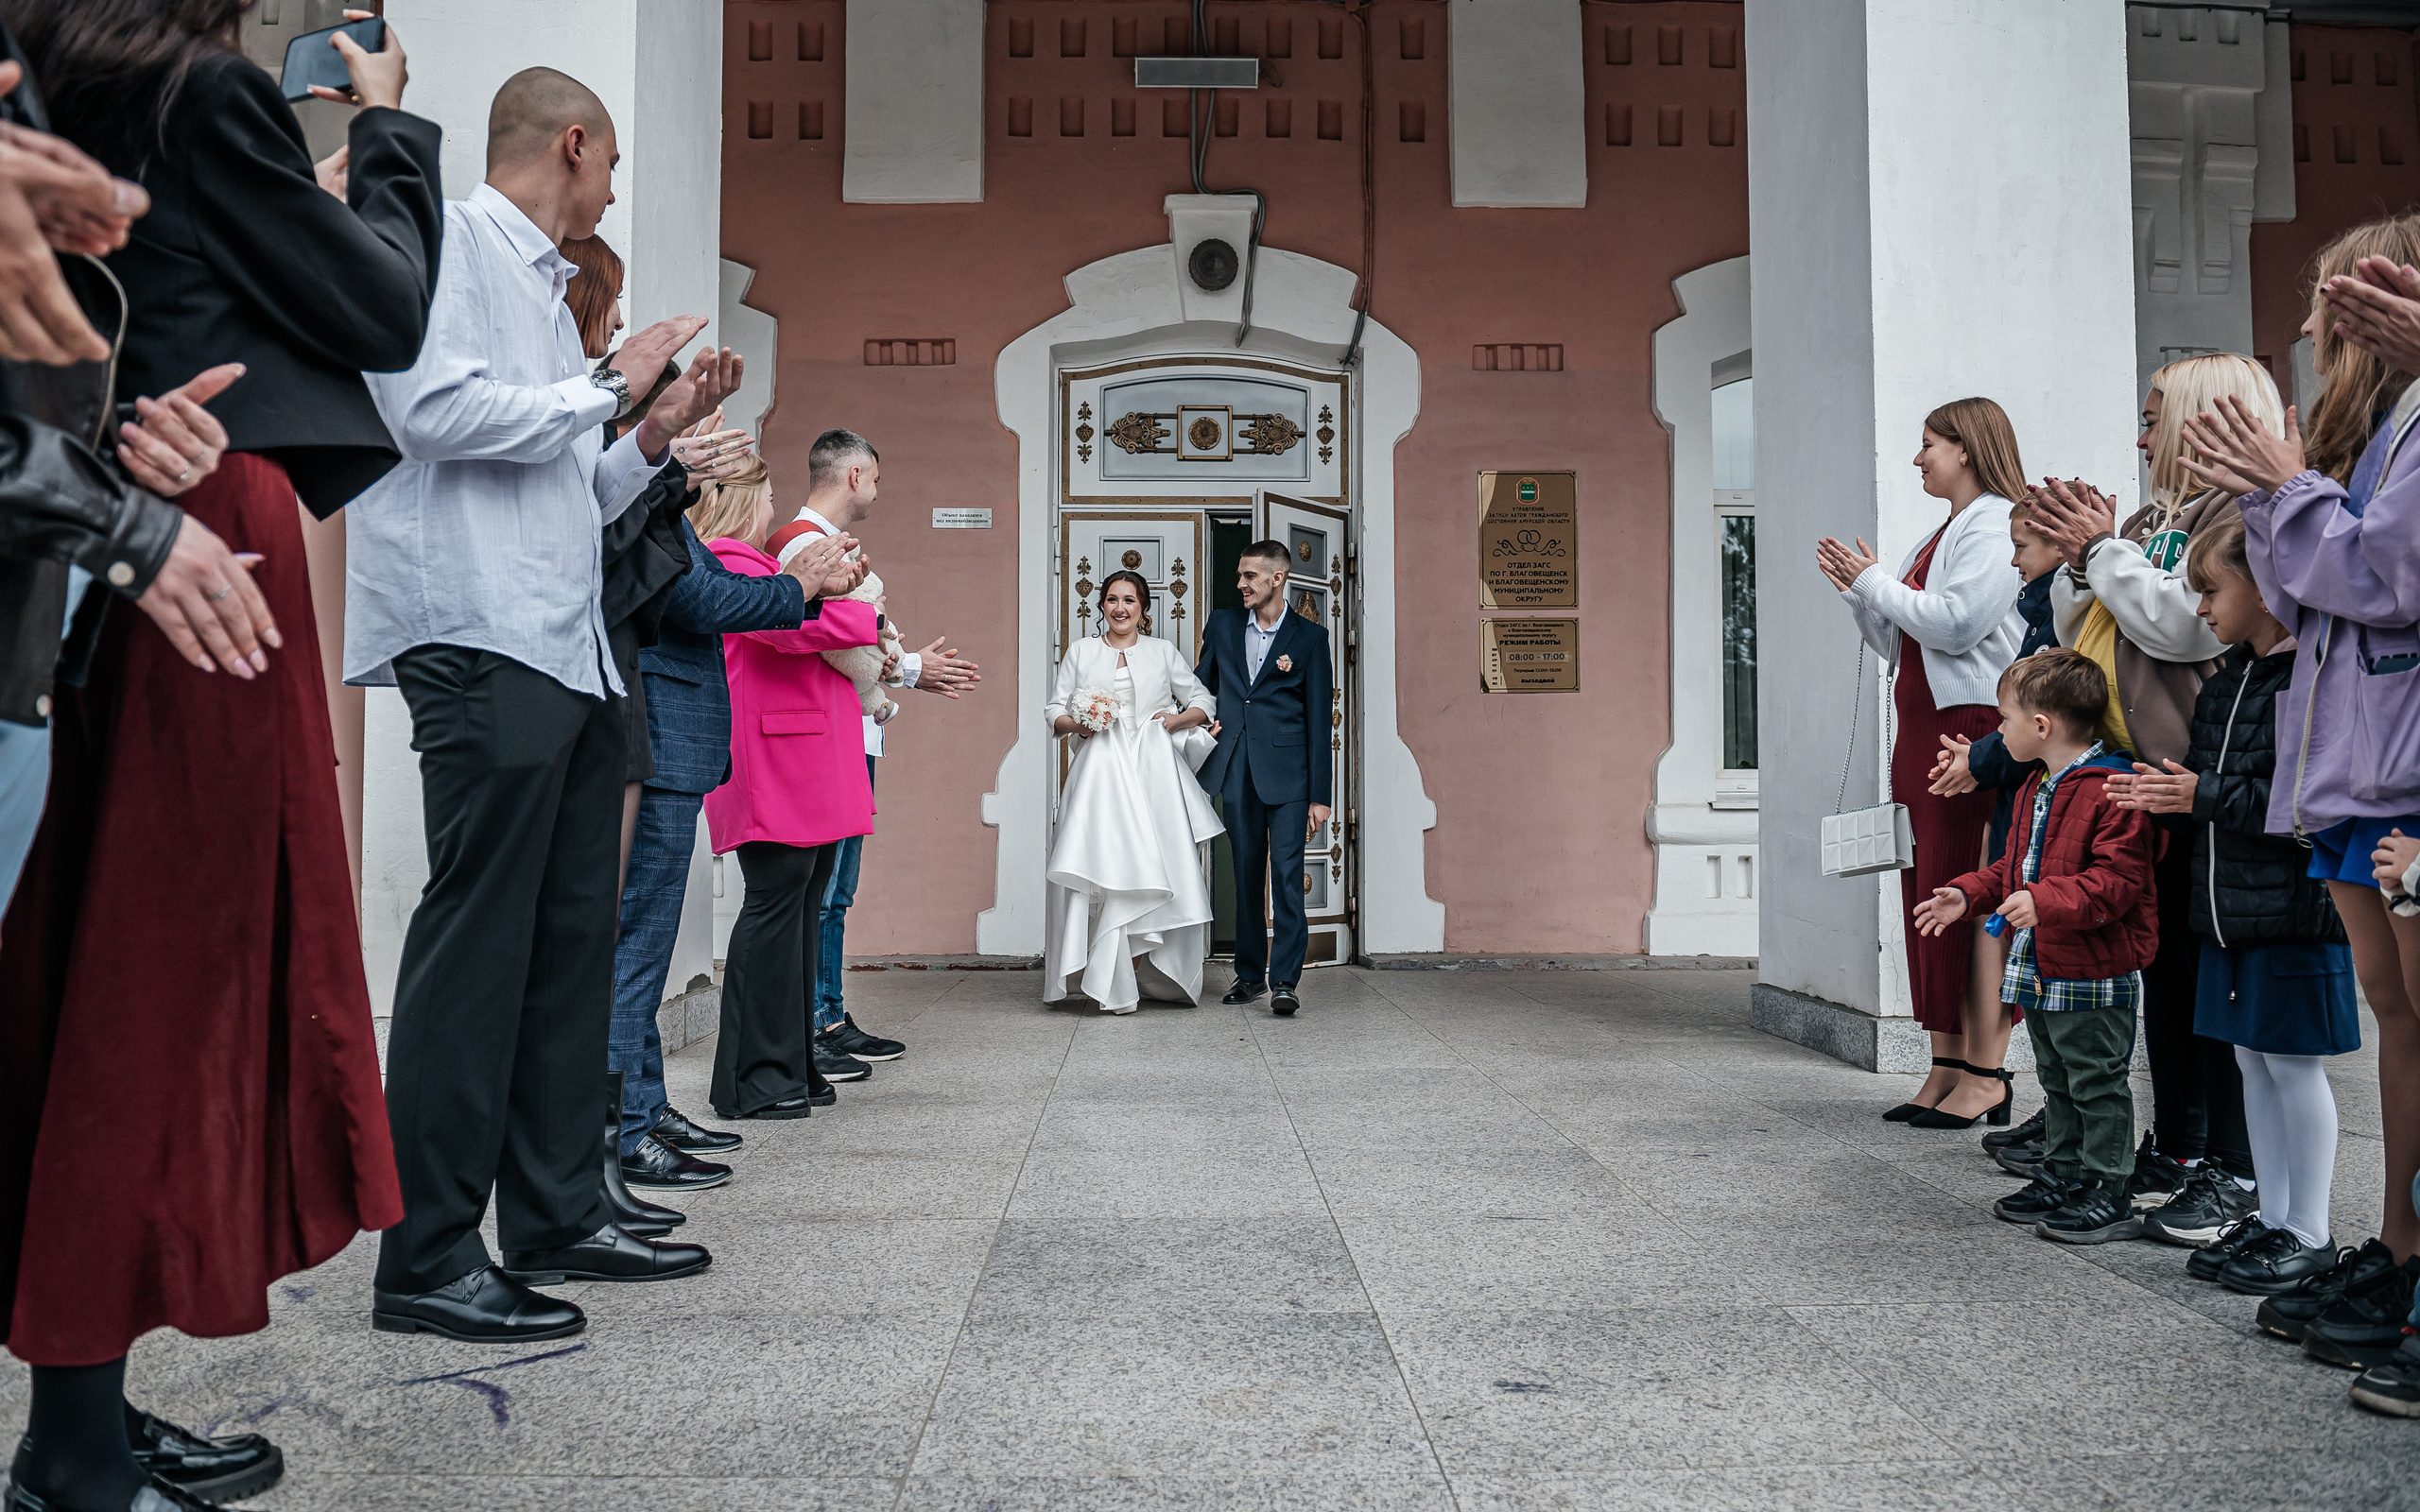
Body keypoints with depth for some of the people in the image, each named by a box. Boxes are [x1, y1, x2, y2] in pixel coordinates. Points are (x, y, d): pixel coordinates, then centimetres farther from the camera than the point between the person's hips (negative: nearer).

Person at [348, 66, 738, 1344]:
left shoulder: (539, 286, 27)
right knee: (476, 942, -10)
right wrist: (609, 387, -6)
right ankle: (427, 1259, -4)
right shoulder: (444, 242, 1)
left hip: (570, 654, 9)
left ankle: (554, 1217, 16)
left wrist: (656, 435, 18)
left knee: (570, 942, 8)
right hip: (483, 643, -9)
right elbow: (432, 406, -16)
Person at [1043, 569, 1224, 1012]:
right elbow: (1054, 709, 14)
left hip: (1152, 773, 0)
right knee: (1102, 869, -11)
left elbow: (1204, 702, 16)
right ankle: (1114, 986, -6)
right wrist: (1076, 723, -6)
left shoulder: (1164, 652, 13)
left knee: (1152, 869, -7)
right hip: (1099, 774, 0)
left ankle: (1146, 974, 4)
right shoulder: (1081, 651, 14)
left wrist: (1178, 719, -2)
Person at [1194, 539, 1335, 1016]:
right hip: (1235, 770, 3)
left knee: (1286, 876, -9)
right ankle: (1249, 972, 20)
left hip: (1286, 771, -3)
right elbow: (1200, 687, 23)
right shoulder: (1222, 624, 12)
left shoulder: (1309, 637, 2)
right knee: (1245, 875, 9)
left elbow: (1319, 720, 0)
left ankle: (1284, 981, -6)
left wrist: (1320, 795, -4)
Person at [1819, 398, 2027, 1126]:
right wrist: (1856, 593, 10)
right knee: (1928, 894, 7)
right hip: (1922, 729, 9)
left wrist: (1874, 581, -8)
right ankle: (1947, 1068, 11)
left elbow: (1956, 622, -19)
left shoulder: (1996, 525, -6)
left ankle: (1987, 1074, -6)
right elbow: (1897, 643, 23)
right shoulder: (1939, 537, 23)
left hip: (1974, 730, -9)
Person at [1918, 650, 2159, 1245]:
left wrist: (2048, 902, -33)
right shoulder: (2037, 789, 13)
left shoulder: (2110, 790, -19)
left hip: (2092, 977, -10)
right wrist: (1967, 895, 12)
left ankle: (2108, 1197, 10)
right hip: (2041, 971, 10)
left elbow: (2118, 878, -25)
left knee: (2097, 1084, 0)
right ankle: (2063, 1178, 31)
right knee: (2058, 1081, 19)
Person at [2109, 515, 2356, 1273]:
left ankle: (2309, 1235, 13)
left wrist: (2206, 796, -19)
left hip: (2293, 905, -9)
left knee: (2293, 1062, 0)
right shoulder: (2225, 684, 13)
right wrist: (2165, 799, 1)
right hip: (2229, 905, 9)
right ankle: (2270, 1219, 24)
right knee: (2252, 1060, 14)